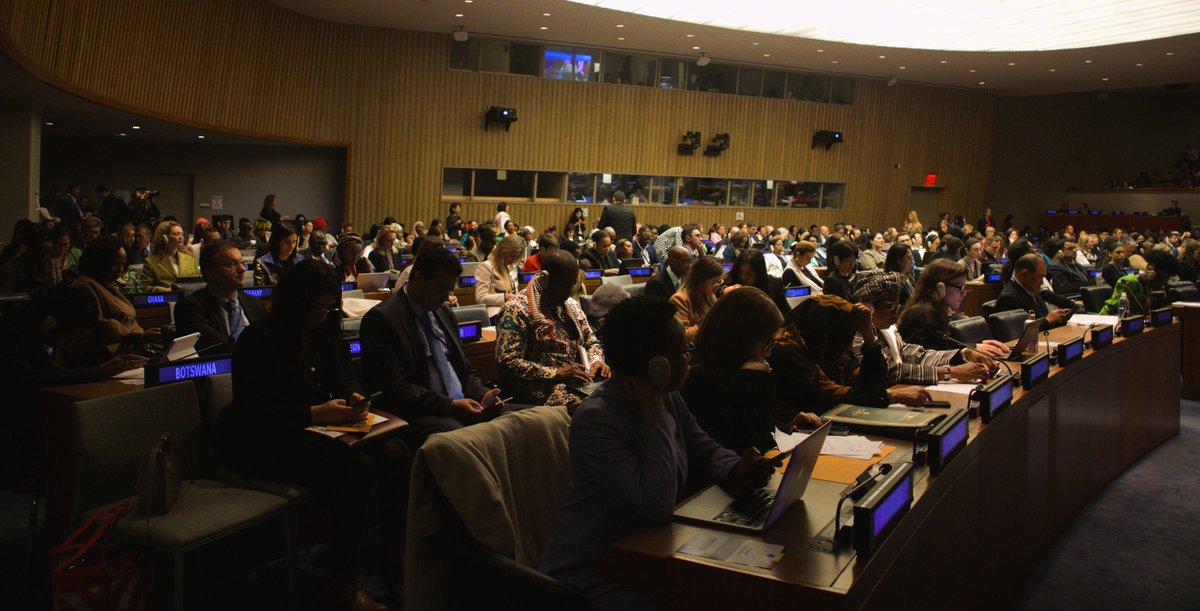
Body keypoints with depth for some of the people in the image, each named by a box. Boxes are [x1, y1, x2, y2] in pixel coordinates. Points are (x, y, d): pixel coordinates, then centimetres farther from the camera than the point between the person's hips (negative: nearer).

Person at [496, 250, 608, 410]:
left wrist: (596, 361, 0)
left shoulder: (571, 305, 18)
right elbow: (508, 362, -14)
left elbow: (591, 341, 24)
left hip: (581, 381, 8)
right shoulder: (516, 310, -7)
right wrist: (556, 374, -20)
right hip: (545, 389, -8)